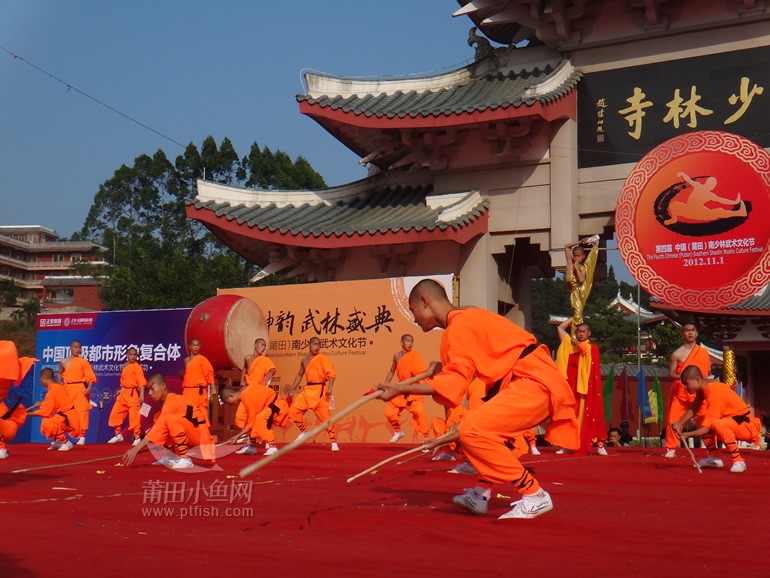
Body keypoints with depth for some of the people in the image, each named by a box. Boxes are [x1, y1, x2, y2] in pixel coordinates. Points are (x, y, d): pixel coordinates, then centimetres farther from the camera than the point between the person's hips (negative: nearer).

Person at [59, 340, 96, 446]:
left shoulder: (83, 361, 0)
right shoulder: (64, 362, 9)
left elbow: (90, 376, -3)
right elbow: (60, 374, 25)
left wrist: (89, 388, -15)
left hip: (80, 389, -3)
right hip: (67, 389, 3)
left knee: (81, 412, -5)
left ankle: (82, 436, 1)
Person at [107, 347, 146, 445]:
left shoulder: (137, 367, -11)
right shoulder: (125, 366, 11)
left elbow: (142, 382, -17)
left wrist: (142, 395, -24)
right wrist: (120, 391, 15)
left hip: (133, 394, -8)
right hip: (123, 394, 8)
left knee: (134, 417, -6)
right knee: (115, 414, 11)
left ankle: (137, 438, 4)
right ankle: (118, 435, 25)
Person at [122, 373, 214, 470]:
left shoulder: (173, 400, -17)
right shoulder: (167, 403, 14)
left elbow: (160, 427, -25)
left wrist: (136, 449, -29)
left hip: (202, 438, -9)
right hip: (191, 438, 9)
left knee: (171, 419, -31)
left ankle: (185, 459, -20)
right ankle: (174, 457, 5)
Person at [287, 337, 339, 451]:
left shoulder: (322, 358, -6)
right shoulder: (304, 360, 13)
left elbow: (331, 374, -14)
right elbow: (300, 375, 24)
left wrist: (330, 388, -28)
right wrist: (292, 390, 20)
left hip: (319, 391, -6)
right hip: (307, 390, 6)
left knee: (325, 416, -8)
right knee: (293, 410, -1)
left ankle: (334, 442, 2)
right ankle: (303, 432, 20)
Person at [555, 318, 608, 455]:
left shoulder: (593, 347, 4)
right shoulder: (570, 345, 14)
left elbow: (584, 348, -17)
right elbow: (560, 328, 18)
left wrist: (574, 340, 0)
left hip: (587, 387, -3)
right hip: (572, 386, 3)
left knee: (590, 415, -5)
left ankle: (600, 445, -5)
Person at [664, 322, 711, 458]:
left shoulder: (703, 352, 6)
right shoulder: (677, 354, -4)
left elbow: (707, 372, 12)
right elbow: (671, 372, -4)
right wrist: (681, 377, -24)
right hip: (680, 391, -2)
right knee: (674, 419, -4)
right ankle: (671, 449, 8)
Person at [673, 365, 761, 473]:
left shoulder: (714, 392, -23)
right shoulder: (703, 389, 3)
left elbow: (709, 427, -23)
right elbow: (693, 409, 12)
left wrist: (688, 435, -21)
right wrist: (680, 423, -4)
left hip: (748, 425, -10)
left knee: (718, 424, -37)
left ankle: (738, 461, -23)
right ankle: (712, 457, 11)